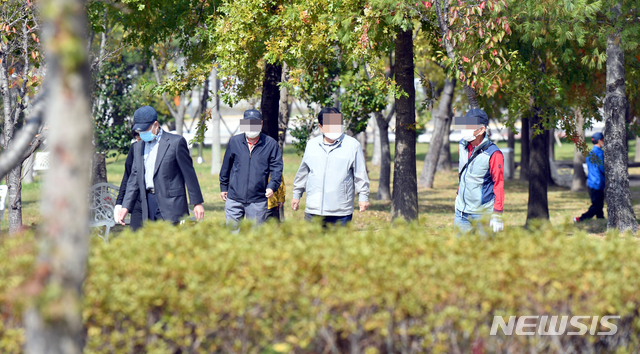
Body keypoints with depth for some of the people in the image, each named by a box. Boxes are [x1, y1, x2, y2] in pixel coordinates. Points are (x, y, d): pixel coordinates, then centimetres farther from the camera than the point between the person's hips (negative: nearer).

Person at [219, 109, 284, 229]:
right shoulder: (234, 141, 7)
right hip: (234, 198, 1)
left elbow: (276, 168, 1)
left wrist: (272, 186, -13)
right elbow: (226, 165, 17)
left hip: (258, 200, -1)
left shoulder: (271, 144, 1)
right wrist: (223, 186, 19)